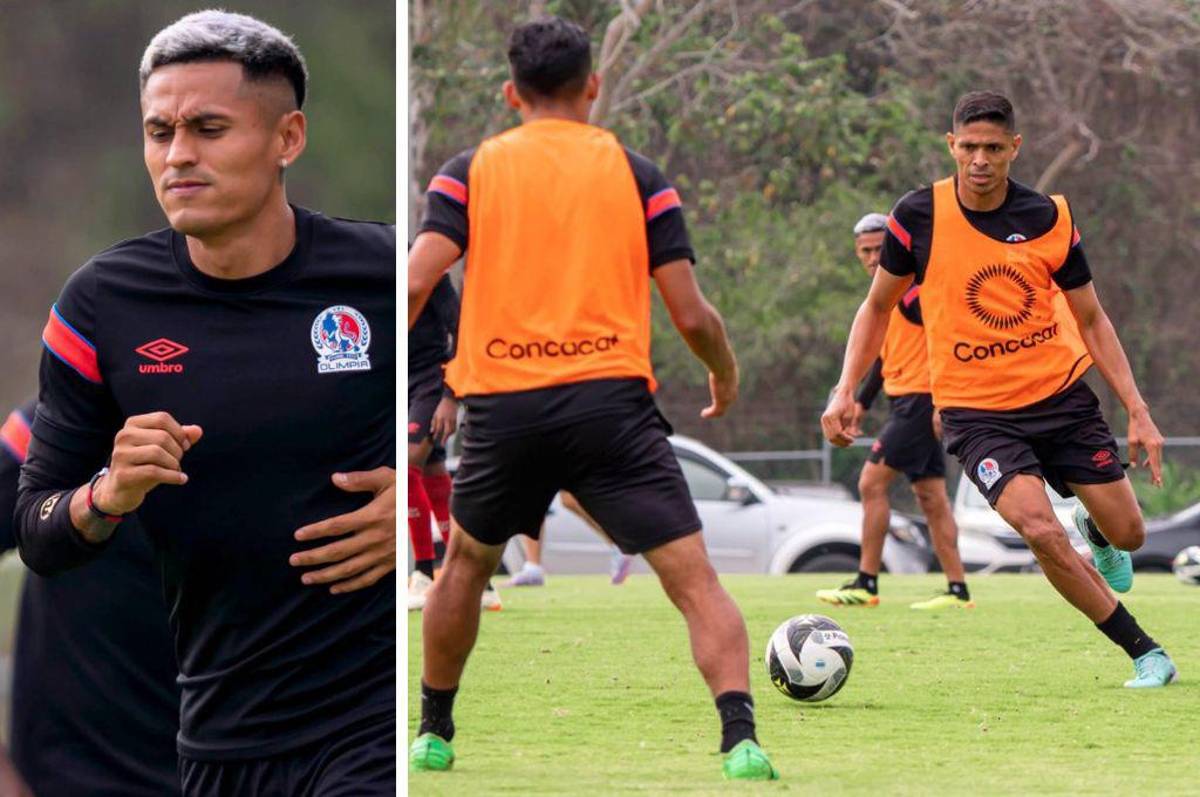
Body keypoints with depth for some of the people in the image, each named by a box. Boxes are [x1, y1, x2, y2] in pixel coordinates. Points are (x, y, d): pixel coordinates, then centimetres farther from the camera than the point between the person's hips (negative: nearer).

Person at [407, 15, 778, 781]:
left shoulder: (470, 170, 9)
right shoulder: (636, 173, 8)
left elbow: (415, 282, -4)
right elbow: (691, 313, 3)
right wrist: (726, 376, 22)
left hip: (503, 407, 2)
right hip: (611, 401, -2)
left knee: (467, 565, 26)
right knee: (694, 577, -4)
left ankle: (433, 732, 35)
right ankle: (740, 739, -21)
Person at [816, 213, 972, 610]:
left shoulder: (912, 287, -13)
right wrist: (862, 400, 23)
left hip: (919, 400, -10)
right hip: (906, 401, 10)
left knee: (872, 483, -9)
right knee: (931, 496, 9)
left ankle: (866, 584, -7)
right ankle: (957, 589, 9)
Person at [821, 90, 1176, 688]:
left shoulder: (1051, 218, -5)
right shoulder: (919, 216, -9)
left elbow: (1091, 320, 5)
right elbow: (878, 306, 6)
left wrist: (1137, 411, -1)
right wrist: (845, 390, -5)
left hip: (1062, 393, 2)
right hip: (975, 409, -2)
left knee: (1127, 533, 4)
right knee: (1040, 530, -23)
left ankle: (1093, 530, 45)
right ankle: (1145, 653, -8)